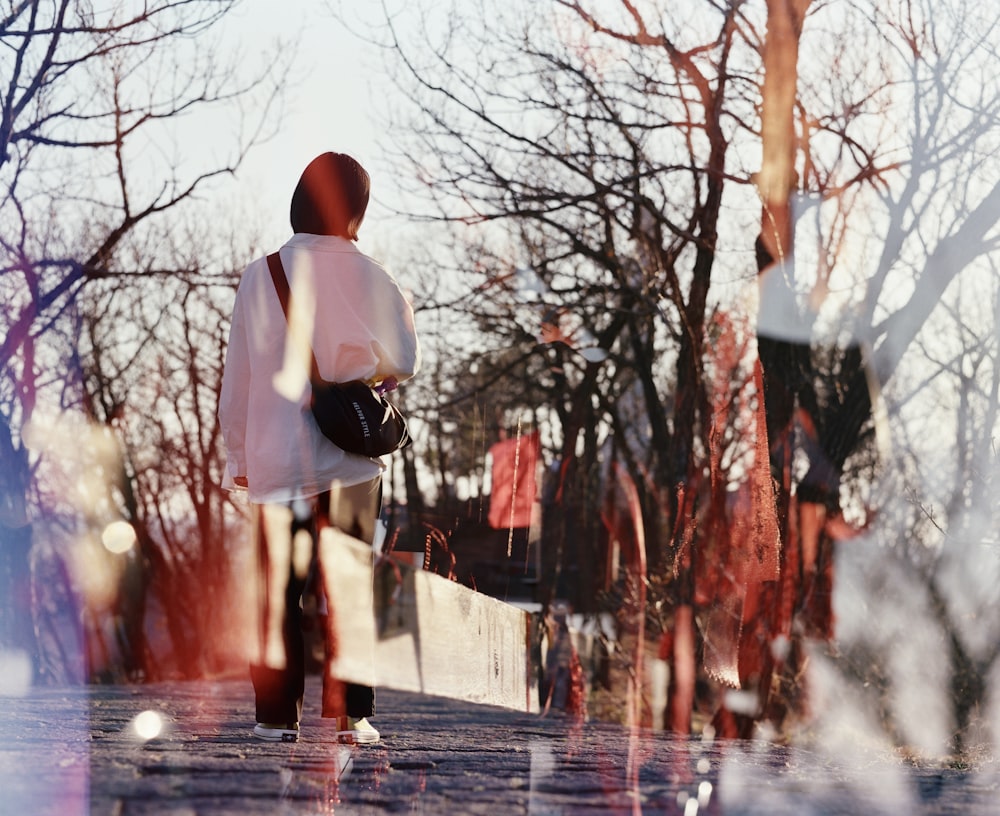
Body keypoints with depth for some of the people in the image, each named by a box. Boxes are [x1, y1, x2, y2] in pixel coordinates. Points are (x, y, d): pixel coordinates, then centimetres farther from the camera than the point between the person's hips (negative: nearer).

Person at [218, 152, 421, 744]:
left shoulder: (261, 276, 1)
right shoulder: (366, 276, -3)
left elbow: (237, 376, 5)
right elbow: (406, 360, 0)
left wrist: (238, 454, 13)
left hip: (277, 458, 1)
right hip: (350, 456, -1)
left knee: (278, 590, 5)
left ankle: (279, 716, 3)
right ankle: (350, 715, 1)